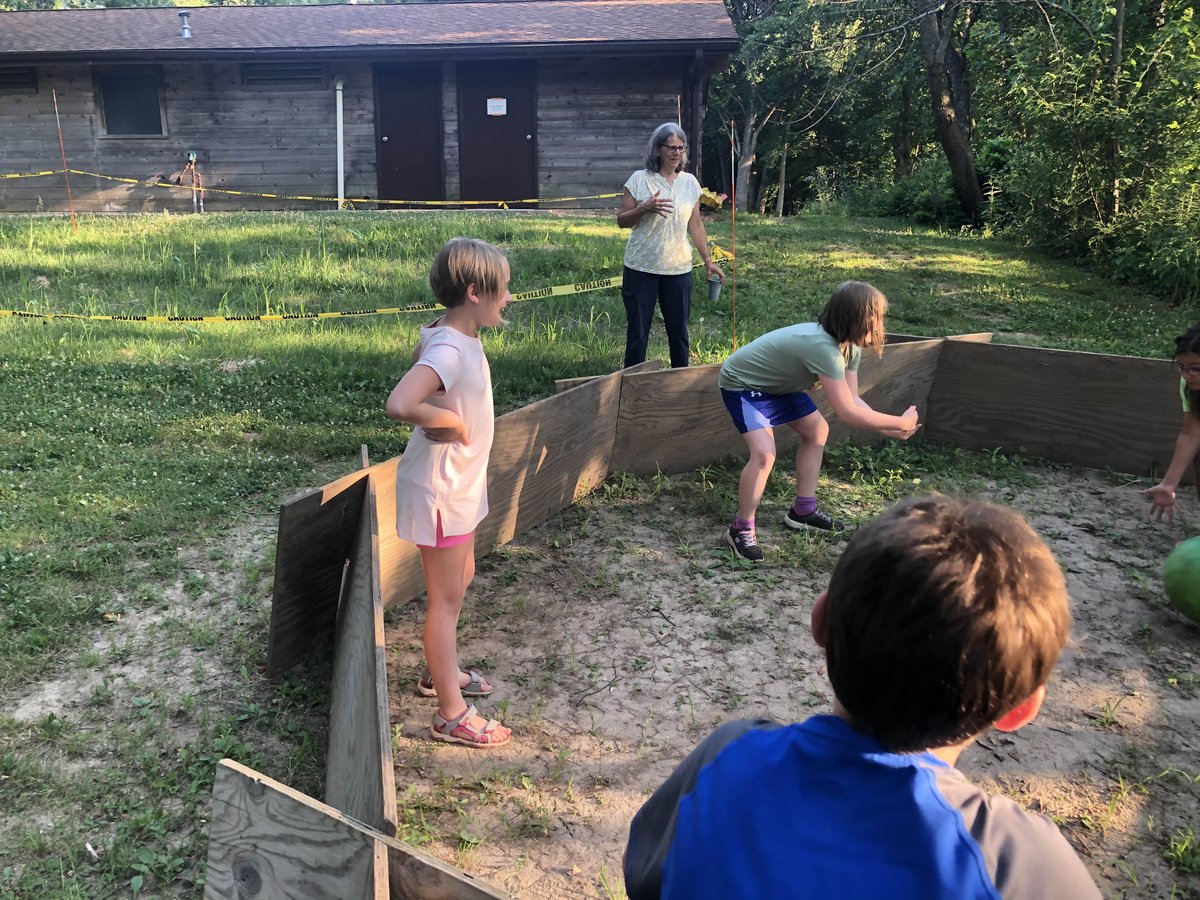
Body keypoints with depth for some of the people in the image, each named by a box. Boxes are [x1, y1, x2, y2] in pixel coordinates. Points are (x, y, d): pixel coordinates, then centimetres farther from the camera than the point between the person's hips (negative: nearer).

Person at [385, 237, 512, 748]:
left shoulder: (450, 337, 0)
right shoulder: (451, 351, -29)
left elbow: (421, 349, 24)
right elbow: (399, 405, -44)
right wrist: (451, 421, -28)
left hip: (461, 483, 10)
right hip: (440, 491, -10)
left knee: (460, 580, 24)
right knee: (447, 599, 3)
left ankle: (441, 673, 45)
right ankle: (452, 715, 18)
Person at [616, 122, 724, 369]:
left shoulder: (690, 182, 5)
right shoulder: (639, 179, -4)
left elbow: (695, 225, 12)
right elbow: (621, 221, -2)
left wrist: (708, 260, 8)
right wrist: (645, 208, -20)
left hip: (678, 269, 3)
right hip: (641, 269, -3)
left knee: (679, 331, 9)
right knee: (637, 333, 3)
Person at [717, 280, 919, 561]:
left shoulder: (849, 345, -7)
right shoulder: (823, 348, -37)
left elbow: (853, 399, -6)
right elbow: (848, 413, -36)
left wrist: (886, 427, -21)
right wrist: (901, 422, -26)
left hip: (775, 382, 10)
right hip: (741, 384, -10)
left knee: (817, 430, 16)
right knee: (764, 453, -25)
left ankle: (803, 510, 27)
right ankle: (741, 529, -6)